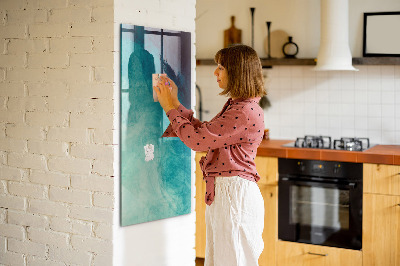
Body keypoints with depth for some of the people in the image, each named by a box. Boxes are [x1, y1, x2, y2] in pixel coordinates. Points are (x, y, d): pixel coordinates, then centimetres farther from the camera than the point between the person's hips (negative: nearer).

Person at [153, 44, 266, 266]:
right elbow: (203, 131, 17)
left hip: (235, 194, -10)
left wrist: (171, 108, -8)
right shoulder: (235, 105, 13)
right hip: (222, 191, 10)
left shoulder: (246, 112, -20)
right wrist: (175, 103, 16)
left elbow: (197, 140, -20)